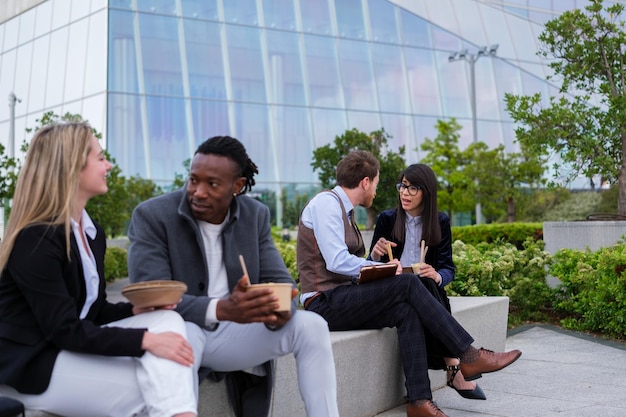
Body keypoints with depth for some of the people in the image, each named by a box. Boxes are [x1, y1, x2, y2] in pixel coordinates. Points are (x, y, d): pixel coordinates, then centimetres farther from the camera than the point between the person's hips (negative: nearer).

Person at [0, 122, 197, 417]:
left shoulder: (93, 232, 9)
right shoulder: (35, 239, -19)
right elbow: (64, 330, -23)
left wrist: (136, 310, -7)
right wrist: (145, 340, -28)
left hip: (70, 347, 8)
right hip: (31, 364, -8)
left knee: (166, 321, -14)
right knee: (150, 392, -18)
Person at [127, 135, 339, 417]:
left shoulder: (256, 215, 1)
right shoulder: (152, 215, -14)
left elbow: (280, 282, -2)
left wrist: (280, 309, -29)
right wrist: (220, 309, -40)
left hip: (234, 332, 4)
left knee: (312, 325, -15)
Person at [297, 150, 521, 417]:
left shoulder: (342, 209, 19)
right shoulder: (326, 202, -10)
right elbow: (336, 261, -20)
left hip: (340, 300, 9)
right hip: (325, 303, -9)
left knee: (405, 310, -14)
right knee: (407, 284, -20)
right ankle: (468, 355, -13)